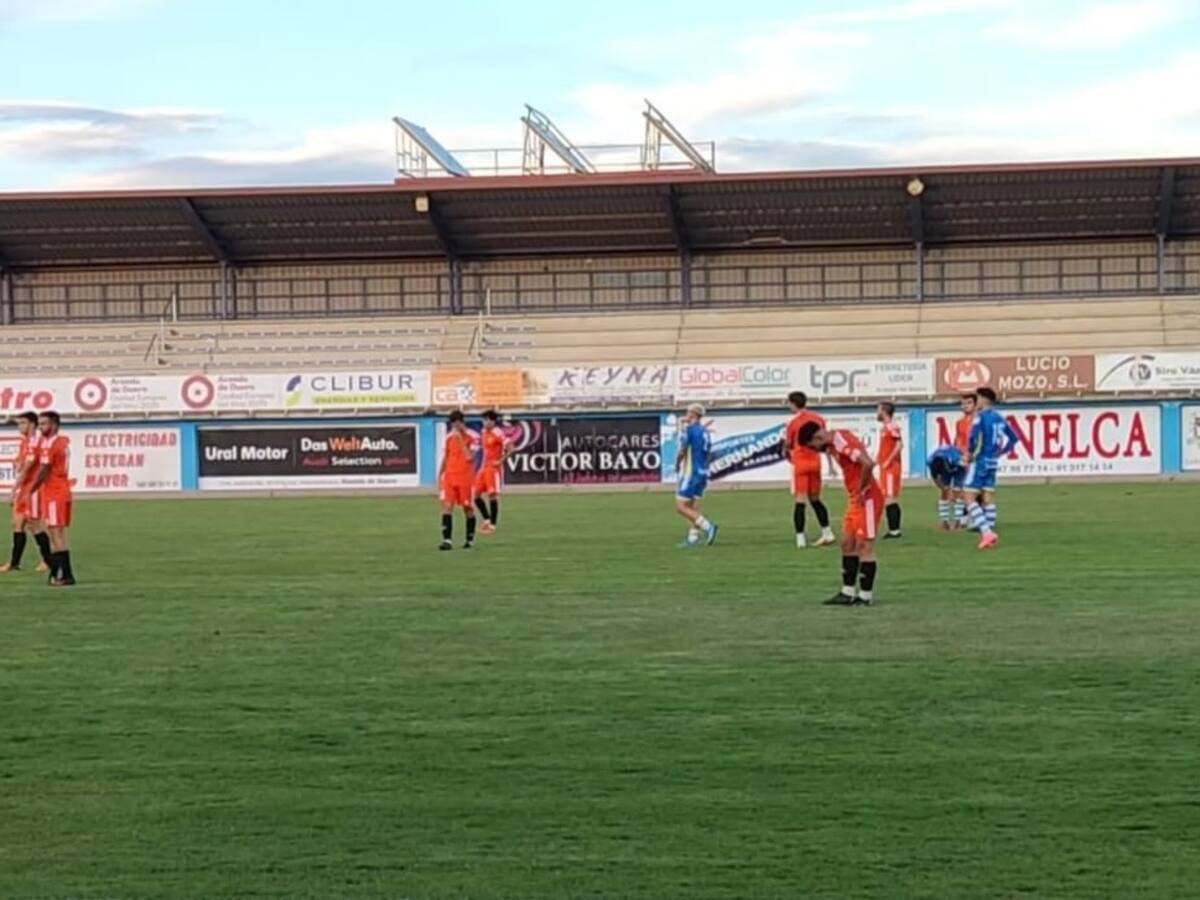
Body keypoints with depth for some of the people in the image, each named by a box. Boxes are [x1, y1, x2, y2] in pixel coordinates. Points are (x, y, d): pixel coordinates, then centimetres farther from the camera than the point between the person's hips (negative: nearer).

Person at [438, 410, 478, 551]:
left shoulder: (472, 437, -7)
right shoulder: (449, 437, 8)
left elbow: (469, 457, -18)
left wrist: (460, 439, -19)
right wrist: (439, 476, 13)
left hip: (466, 478, -3)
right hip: (449, 477, 4)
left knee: (468, 508, 4)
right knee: (447, 506, -11)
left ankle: (470, 539, 20)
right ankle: (447, 540, -17)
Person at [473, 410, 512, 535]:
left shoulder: (498, 433, -14)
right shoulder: (484, 433, 10)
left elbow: (510, 449, -20)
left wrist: (501, 461, -20)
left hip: (494, 468, -8)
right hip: (484, 467, 8)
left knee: (492, 495, -9)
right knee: (476, 494, 5)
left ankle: (492, 525, -2)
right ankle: (487, 520, 18)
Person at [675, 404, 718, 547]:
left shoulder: (689, 429, -11)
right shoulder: (705, 432, 12)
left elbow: (683, 451, -15)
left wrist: (677, 464, 3)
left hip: (690, 472, -8)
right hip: (703, 472, 8)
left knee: (681, 507, -7)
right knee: (693, 507, 10)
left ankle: (707, 526, -18)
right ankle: (693, 539, 5)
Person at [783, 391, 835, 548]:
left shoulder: (793, 422, -8)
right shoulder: (818, 419, 6)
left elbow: (787, 446, -2)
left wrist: (788, 455, 20)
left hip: (800, 463, -5)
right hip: (815, 462, 5)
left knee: (799, 501, -4)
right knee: (815, 499, 17)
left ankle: (800, 539, -9)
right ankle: (827, 534, 16)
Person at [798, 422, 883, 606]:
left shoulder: (843, 441, -20)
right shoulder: (834, 444, 11)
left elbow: (868, 463, -31)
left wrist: (861, 490, -19)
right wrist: (855, 493, 7)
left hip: (867, 499, -10)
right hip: (855, 500, 10)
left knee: (864, 546, -4)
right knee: (847, 544, 12)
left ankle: (865, 595, 2)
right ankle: (848, 593, 16)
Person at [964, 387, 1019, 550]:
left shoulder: (981, 416, -12)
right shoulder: (999, 418, 11)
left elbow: (973, 437, -26)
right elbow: (1013, 438, 17)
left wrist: (969, 453, -11)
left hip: (979, 461, -8)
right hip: (993, 463, 8)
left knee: (971, 499, -6)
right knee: (988, 498, 12)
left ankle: (986, 532, -19)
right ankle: (989, 534, 13)